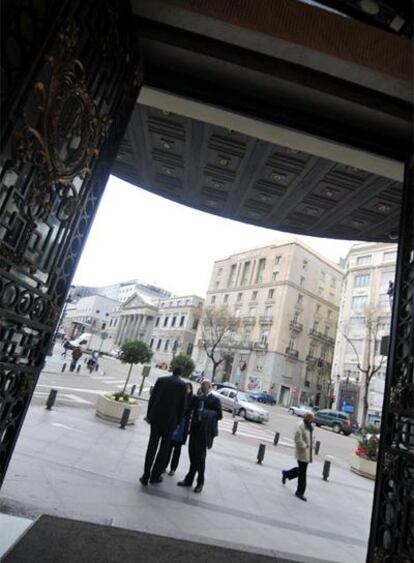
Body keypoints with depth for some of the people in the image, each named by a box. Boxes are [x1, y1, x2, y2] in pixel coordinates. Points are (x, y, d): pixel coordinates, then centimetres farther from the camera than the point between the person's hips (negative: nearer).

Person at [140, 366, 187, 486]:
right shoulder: (183, 385, -5)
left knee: (152, 446, 9)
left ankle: (146, 476, 7)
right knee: (164, 448, 13)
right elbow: (182, 406, -4)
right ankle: (155, 475, 19)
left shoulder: (161, 380, 1)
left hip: (156, 418, 2)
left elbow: (152, 398, 2)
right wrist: (178, 422, 5)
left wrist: (148, 415, 9)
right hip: (170, 420, -2)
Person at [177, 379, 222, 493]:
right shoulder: (198, 398, 10)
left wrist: (207, 413, -17)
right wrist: (197, 395, -8)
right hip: (195, 429, 5)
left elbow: (219, 415, -9)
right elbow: (191, 407, 1)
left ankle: (200, 482, 19)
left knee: (200, 456, 1)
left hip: (205, 432, -5)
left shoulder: (215, 400, -6)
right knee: (192, 454, 12)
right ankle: (189, 479, 27)